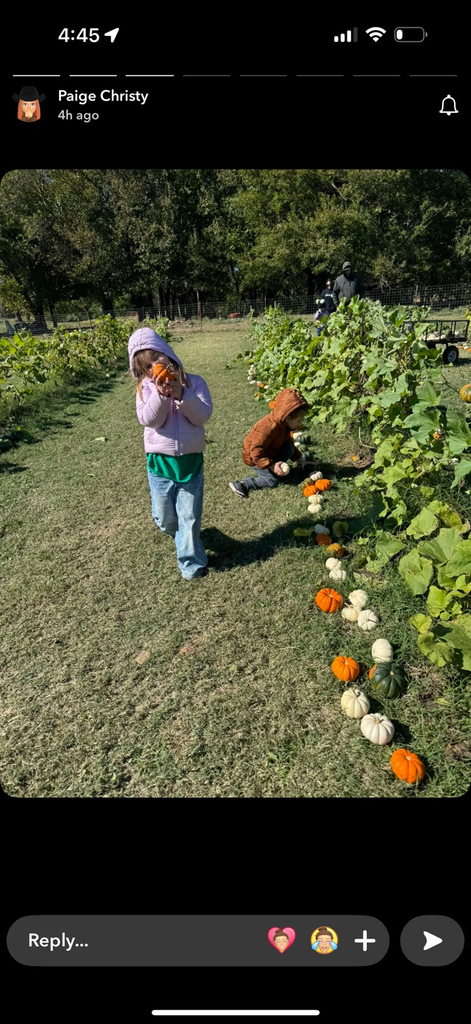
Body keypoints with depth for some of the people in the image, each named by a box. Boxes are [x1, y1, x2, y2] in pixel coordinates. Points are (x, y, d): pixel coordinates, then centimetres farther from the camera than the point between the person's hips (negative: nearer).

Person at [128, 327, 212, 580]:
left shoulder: (194, 382, -3)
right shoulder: (145, 388, -2)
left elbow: (202, 415, -14)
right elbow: (148, 420, -15)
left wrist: (181, 394, -26)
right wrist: (161, 394, -28)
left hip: (191, 460, -1)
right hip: (159, 462, 2)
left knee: (190, 516, 6)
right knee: (164, 519, 15)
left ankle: (190, 563, 23)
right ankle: (184, 537, 47)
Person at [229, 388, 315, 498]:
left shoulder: (284, 424, -5)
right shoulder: (269, 428, -35)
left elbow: (287, 442, 13)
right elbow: (256, 453, -35)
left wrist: (299, 459, 12)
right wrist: (271, 466, -37)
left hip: (269, 453, 8)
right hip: (254, 458, -8)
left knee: (289, 448, -6)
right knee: (274, 479, -17)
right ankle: (242, 485, -16)